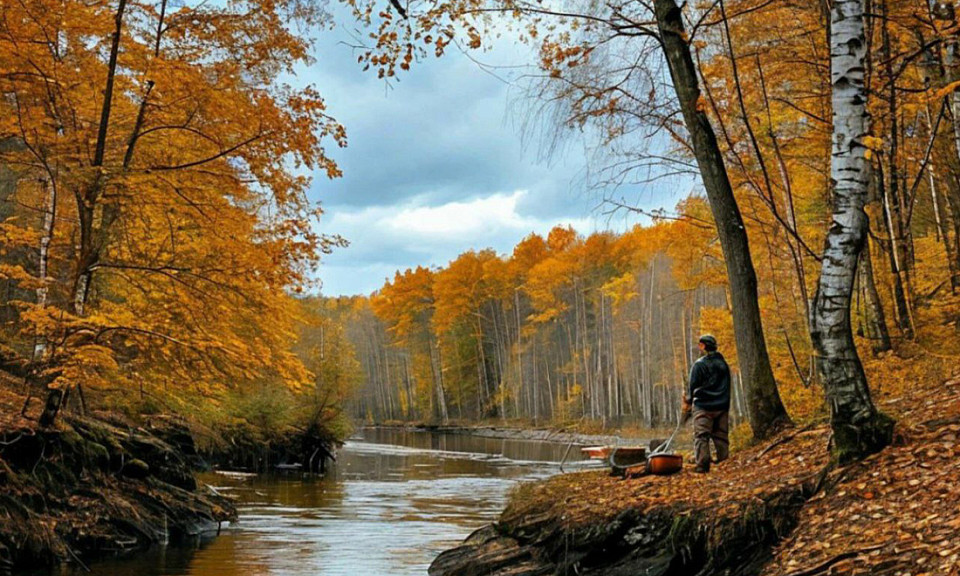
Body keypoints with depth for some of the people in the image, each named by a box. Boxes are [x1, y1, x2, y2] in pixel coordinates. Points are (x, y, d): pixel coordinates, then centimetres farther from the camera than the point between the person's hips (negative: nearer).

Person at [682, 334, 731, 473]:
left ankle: (702, 466, -12)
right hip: (722, 406, 6)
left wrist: (688, 401, 8)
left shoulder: (699, 365, -8)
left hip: (703, 406, -6)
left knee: (701, 436, -5)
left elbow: (693, 386, -7)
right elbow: (727, 386, 19)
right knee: (721, 436, 9)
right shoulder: (723, 364, 13)